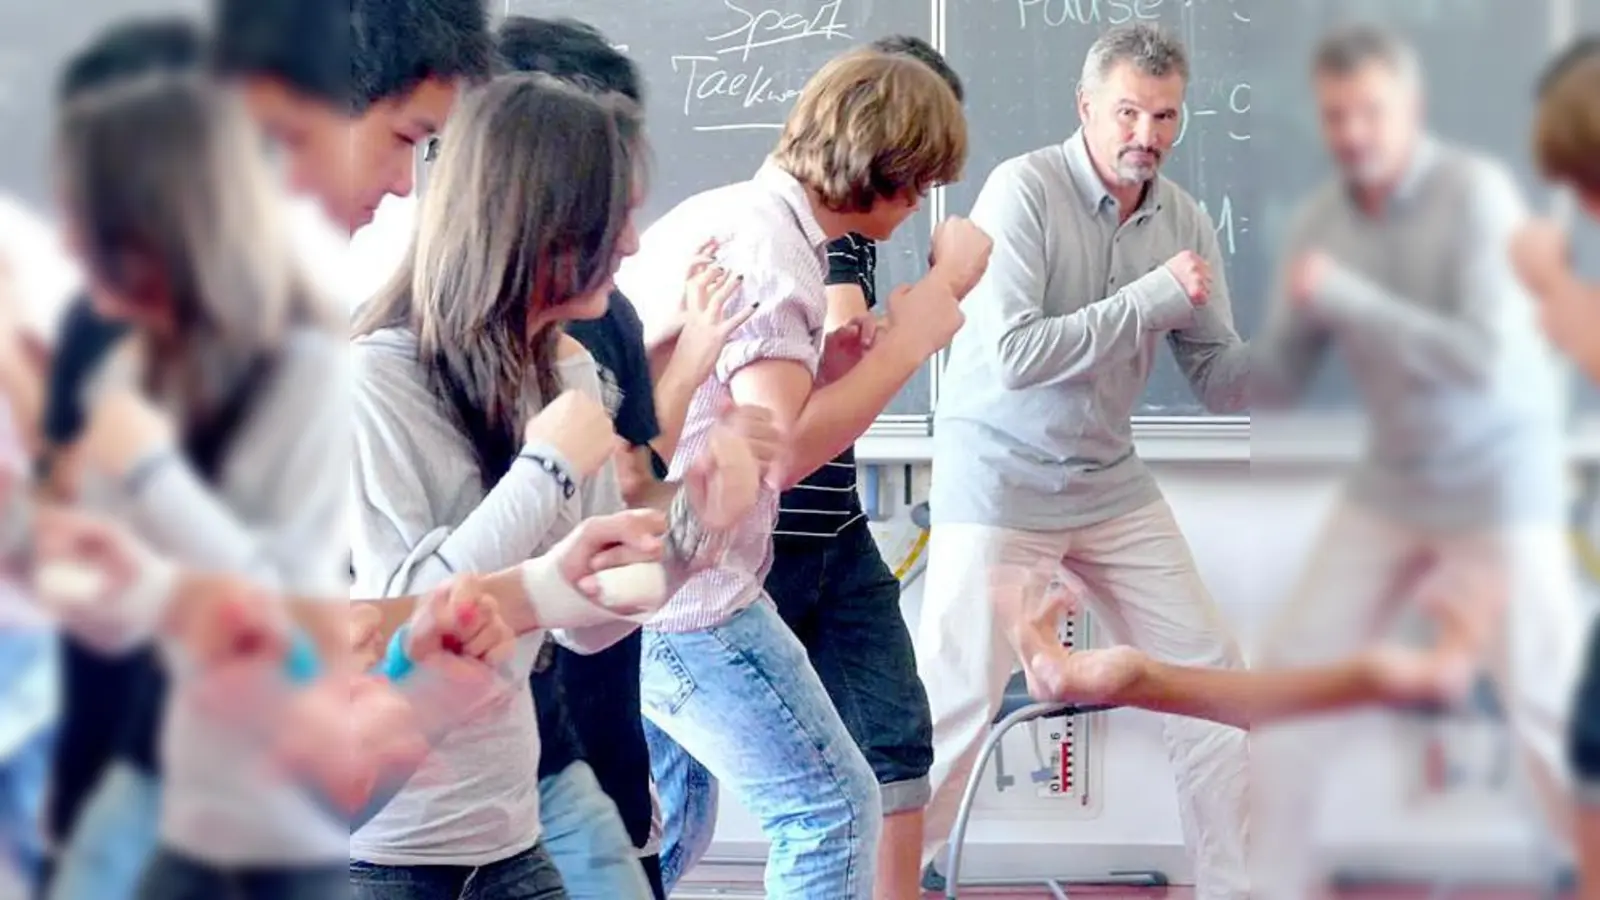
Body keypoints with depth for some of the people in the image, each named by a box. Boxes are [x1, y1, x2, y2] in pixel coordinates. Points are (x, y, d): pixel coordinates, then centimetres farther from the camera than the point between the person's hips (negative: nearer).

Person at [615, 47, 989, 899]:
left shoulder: (726, 213, 12)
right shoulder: (769, 242, -18)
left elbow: (778, 400, 10)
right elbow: (780, 450, -26)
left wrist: (932, 298, 3)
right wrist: (906, 343, -16)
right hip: (685, 587, -10)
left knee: (663, 827, 21)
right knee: (831, 808, -1)